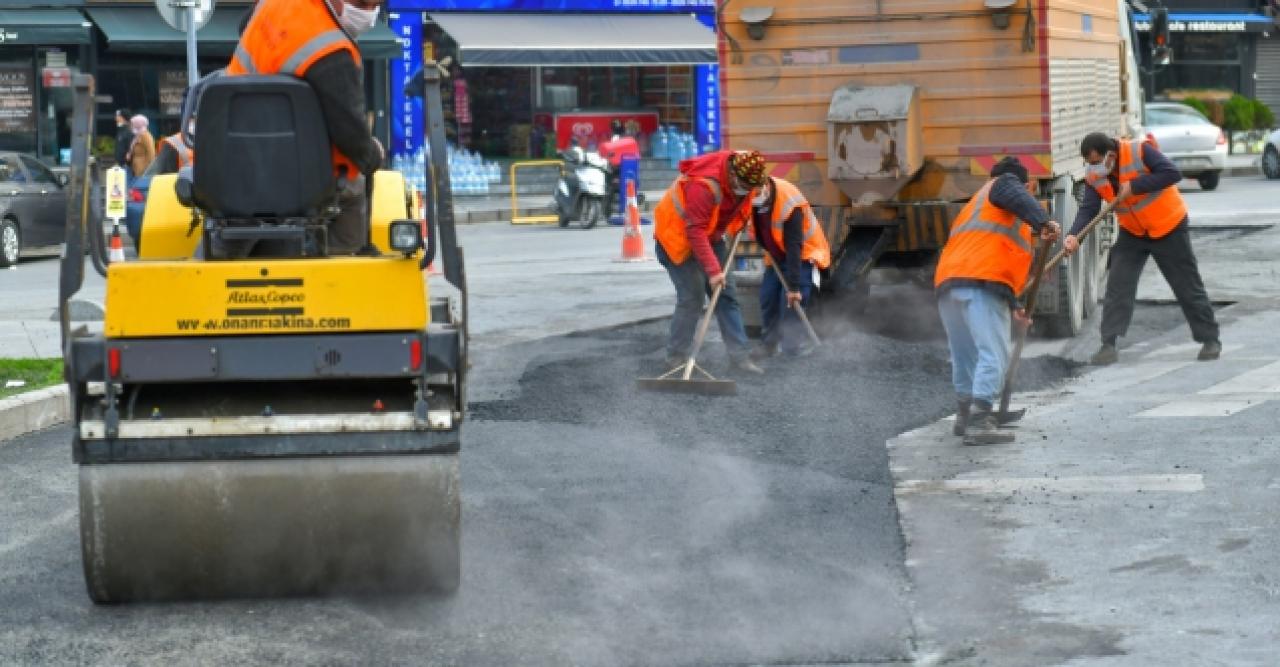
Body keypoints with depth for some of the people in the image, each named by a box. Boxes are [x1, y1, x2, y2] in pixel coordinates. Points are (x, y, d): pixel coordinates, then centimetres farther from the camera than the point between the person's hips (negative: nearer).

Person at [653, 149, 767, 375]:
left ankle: (740, 356, 5)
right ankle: (676, 357, 1)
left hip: (709, 236, 8)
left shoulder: (743, 174, -11)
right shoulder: (703, 185, -35)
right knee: (691, 298, -12)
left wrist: (741, 223, 2)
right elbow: (695, 232, -35)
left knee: (726, 295, 3)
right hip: (678, 237, -8)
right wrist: (713, 270, -37)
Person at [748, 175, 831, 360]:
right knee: (767, 297, 1)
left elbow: (794, 247, -34)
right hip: (777, 254, 6)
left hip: (803, 254, -6)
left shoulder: (789, 202, -34)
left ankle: (794, 347, -7)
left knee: (791, 303, -16)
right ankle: (768, 344, 15)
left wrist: (793, 286, -34)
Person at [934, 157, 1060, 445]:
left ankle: (965, 415, 32)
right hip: (980, 283, -9)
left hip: (947, 284, 9)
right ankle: (980, 422, -23)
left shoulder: (975, 205, 39)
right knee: (993, 355, -13)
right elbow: (1019, 198, -11)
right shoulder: (1005, 183, 15)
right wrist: (1043, 221, -28)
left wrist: (1013, 306, 42)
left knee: (965, 356, 22)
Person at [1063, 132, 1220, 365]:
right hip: (1132, 234, 4)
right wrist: (1074, 235, -33)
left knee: (1188, 287, 5)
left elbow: (1172, 174, -31)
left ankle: (1210, 340, 18)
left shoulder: (1139, 151, -25)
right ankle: (1108, 345, -4)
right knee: (1117, 287, -7)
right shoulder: (1094, 177, -10)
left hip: (1168, 228, -4)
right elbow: (1088, 210, -15)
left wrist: (1134, 186, -33)